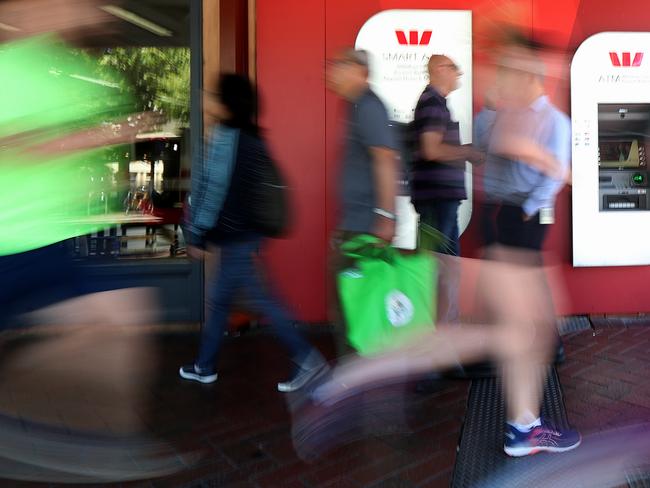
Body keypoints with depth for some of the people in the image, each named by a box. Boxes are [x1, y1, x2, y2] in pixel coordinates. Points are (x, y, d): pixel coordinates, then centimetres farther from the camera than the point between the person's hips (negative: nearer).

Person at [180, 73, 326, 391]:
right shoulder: (254, 138, 10)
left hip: (234, 235, -9)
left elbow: (213, 188, -17)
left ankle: (307, 358, 1)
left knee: (260, 298, -3)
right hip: (248, 232, 9)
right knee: (219, 298, 17)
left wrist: (196, 235, -10)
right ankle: (205, 367, 28)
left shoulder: (225, 136, -15)